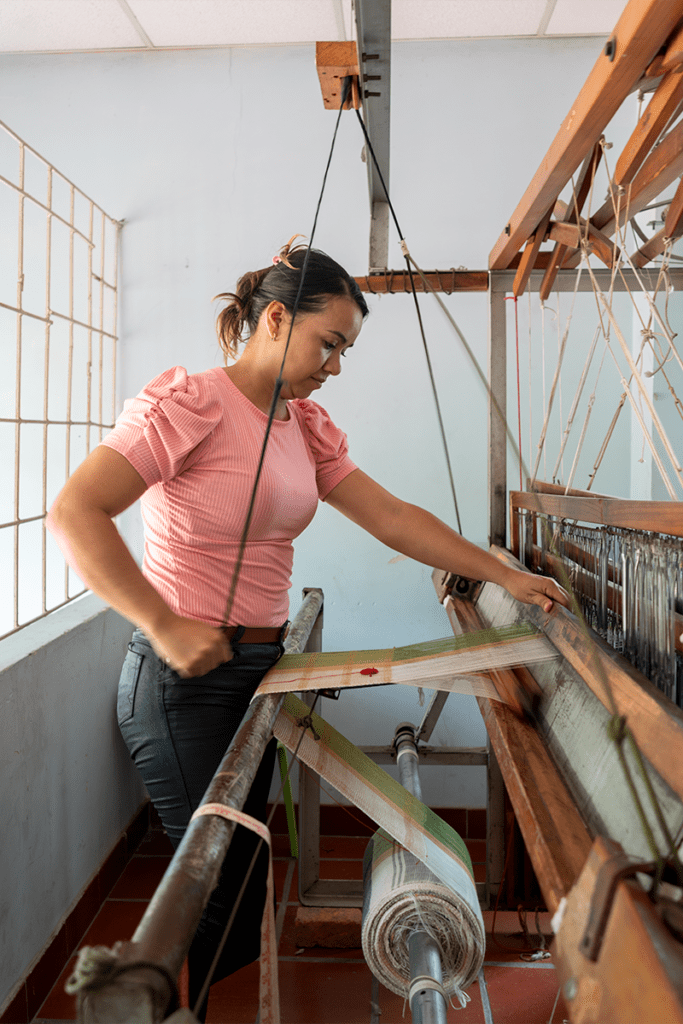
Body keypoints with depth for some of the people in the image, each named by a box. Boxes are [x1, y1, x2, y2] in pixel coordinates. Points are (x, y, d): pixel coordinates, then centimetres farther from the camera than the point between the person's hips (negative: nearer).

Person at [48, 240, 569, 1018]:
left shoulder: (306, 426, 8)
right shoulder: (190, 401, -15)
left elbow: (392, 518, 7)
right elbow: (73, 514, -22)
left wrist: (504, 576, 5)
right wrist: (166, 626, -25)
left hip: (258, 669, 7)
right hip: (185, 680, -7)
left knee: (244, 865, 18)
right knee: (214, 878, 5)